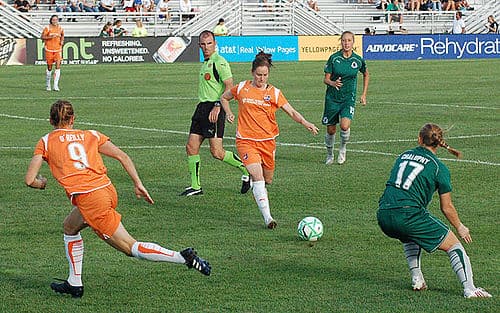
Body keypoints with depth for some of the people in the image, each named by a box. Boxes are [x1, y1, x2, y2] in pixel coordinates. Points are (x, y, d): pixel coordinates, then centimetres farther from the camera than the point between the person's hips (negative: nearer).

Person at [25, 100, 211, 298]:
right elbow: (122, 157, 8)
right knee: (70, 226, 28)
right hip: (108, 190, 7)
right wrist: (138, 184, 10)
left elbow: (29, 180, 5)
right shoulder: (91, 136, 18)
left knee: (130, 247, 3)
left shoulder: (46, 142, 9)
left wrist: (41, 183, 27)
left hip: (88, 199, -6)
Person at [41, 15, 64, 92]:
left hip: (58, 49, 2)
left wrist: (62, 41, 4)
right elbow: (42, 37, -5)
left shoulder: (60, 28, 4)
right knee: (49, 67, 5)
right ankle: (48, 84, 25)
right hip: (49, 50, -2)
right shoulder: (47, 28, -5)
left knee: (58, 66, -12)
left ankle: (56, 85, -13)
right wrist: (50, 37, -20)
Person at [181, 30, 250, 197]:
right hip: (202, 108, 9)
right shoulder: (205, 63, 19)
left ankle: (245, 168, 9)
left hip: (214, 110, -9)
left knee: (217, 152, -10)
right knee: (191, 147, 3)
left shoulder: (219, 62, -11)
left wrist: (218, 106, -23)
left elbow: (229, 86, -18)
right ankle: (195, 186, 9)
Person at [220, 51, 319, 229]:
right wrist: (229, 113, 3)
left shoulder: (274, 93, 1)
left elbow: (292, 112, -4)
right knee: (258, 177, -19)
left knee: (268, 179, 12)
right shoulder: (242, 88, 1)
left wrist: (306, 123, -21)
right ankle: (267, 217, -23)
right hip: (246, 141, -2)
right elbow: (224, 98, 20)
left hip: (267, 141, 2)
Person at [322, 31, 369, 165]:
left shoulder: (358, 60, -3)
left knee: (345, 125, -22)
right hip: (332, 97, 0)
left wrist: (364, 94, 13)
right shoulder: (334, 58, -8)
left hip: (349, 98, 0)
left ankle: (342, 148, 7)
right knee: (331, 130, 5)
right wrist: (333, 83, -27)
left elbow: (366, 74, 16)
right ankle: (329, 155, 30)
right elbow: (326, 79, -4)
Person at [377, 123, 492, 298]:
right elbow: (447, 207, 6)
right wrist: (460, 228, 23)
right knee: (453, 245, 7)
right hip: (408, 215, -5)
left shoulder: (403, 156, 18)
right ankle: (469, 289, -5)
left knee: (410, 238, 38)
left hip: (383, 215, 5)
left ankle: (417, 280, 28)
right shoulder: (439, 168, 3)